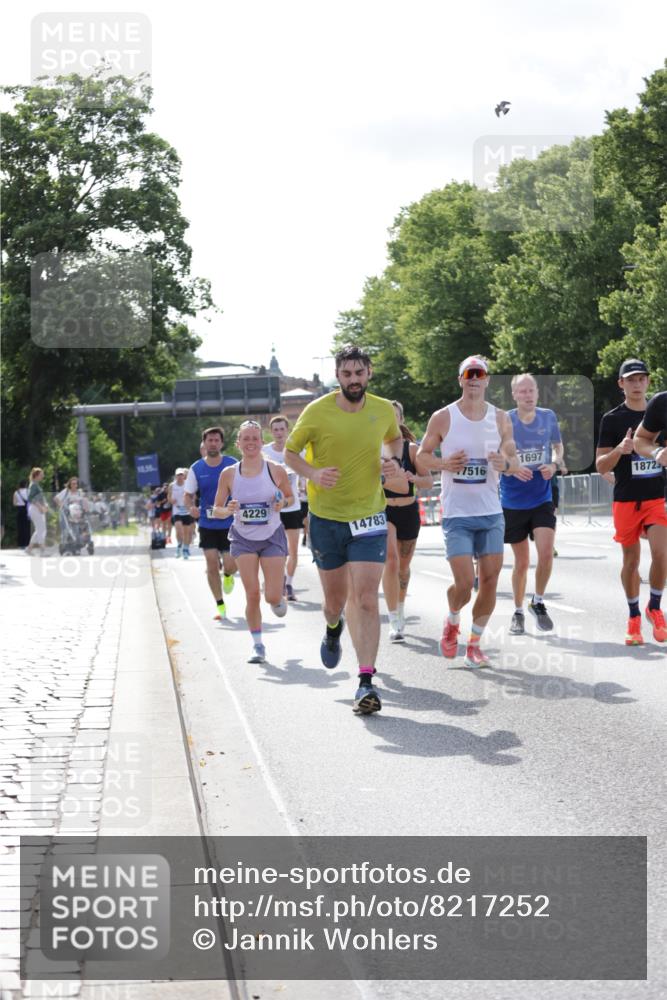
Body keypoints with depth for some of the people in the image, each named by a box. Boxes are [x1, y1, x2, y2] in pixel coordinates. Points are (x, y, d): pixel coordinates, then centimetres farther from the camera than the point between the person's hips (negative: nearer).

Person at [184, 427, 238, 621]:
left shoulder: (233, 465, -4)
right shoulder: (196, 469, -1)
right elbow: (188, 495, 4)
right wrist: (191, 508, -17)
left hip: (230, 524, -1)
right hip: (207, 524, 1)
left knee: (230, 565, -7)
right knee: (212, 565, -3)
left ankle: (227, 576, 32)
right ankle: (220, 605, 10)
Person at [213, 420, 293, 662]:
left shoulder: (276, 470, -8)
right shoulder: (229, 474, -5)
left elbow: (290, 497, 8)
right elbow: (216, 509, 2)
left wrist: (283, 503, -15)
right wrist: (227, 510, -20)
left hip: (272, 536, 0)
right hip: (243, 539, 1)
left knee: (272, 597, -6)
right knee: (252, 593, -9)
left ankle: (278, 599, 34)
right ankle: (257, 644, 7)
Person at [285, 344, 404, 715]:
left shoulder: (384, 410, -1)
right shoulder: (317, 412, -9)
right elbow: (290, 452, 2)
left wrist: (394, 461, -1)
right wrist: (313, 474, -17)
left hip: (368, 517, 0)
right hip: (325, 517, 0)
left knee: (366, 600, -13)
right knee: (335, 598, 13)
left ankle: (367, 681, -13)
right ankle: (333, 629, 51)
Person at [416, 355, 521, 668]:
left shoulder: (500, 419, 6)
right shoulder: (443, 418, -2)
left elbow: (515, 462, 13)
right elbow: (421, 457, 4)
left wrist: (506, 463, -11)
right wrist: (443, 463, -16)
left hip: (491, 513, 3)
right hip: (457, 514, -3)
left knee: (490, 580, -1)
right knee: (464, 583, -10)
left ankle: (474, 644, 13)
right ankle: (452, 620, 22)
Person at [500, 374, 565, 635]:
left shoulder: (548, 417, 0)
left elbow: (558, 446, 14)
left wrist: (555, 464, -8)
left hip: (542, 499, 1)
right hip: (513, 502, -1)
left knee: (546, 553, -16)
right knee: (521, 562, 6)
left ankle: (538, 603, 8)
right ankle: (518, 612, 25)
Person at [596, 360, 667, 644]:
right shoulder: (612, 419, 0)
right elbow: (600, 466, -3)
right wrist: (619, 450, -20)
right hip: (626, 500, -1)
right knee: (631, 560, 6)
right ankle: (634, 617, 22)